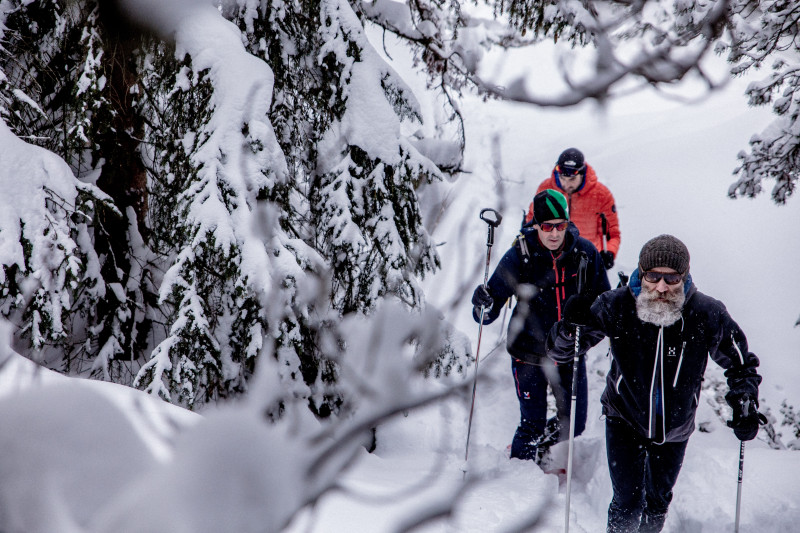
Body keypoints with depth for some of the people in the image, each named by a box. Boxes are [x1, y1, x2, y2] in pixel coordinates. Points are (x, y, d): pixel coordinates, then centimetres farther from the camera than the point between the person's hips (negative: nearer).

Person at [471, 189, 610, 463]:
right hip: (530, 353, -2)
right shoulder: (518, 257, -14)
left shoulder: (585, 252, -9)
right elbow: (488, 314, -11)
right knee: (532, 426, 4)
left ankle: (545, 447, 45)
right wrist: (484, 305, -32)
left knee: (574, 425, 12)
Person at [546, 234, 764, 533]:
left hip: (675, 428, 2)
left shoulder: (707, 315, -23)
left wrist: (745, 403, -20)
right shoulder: (617, 307, -24)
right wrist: (571, 327, -39)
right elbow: (558, 351, -18)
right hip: (624, 419, -2)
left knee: (658, 501, 21)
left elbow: (740, 363, -5)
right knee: (628, 504, -9)